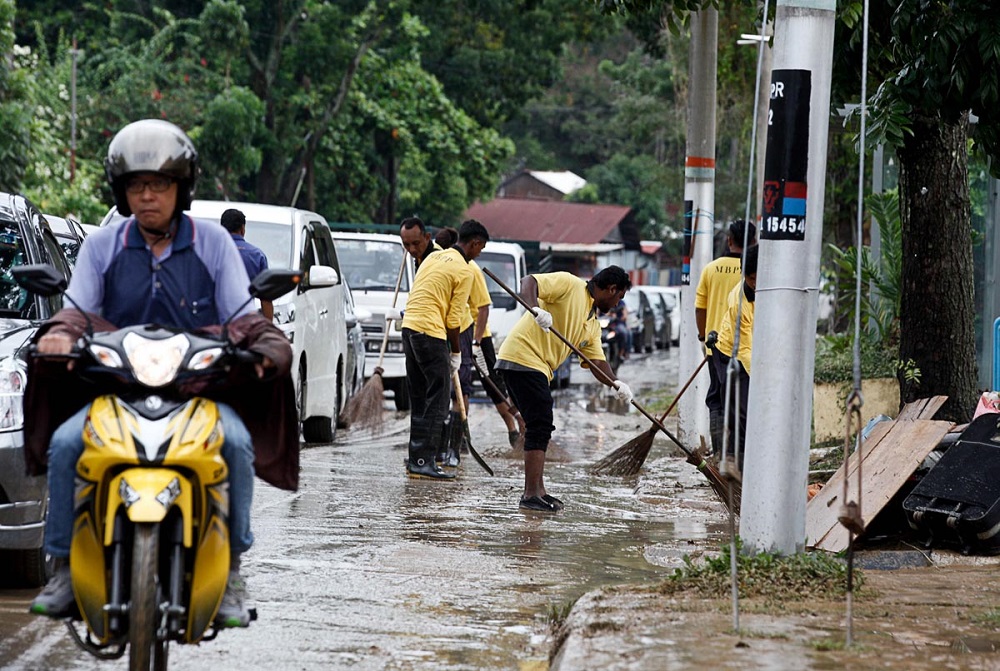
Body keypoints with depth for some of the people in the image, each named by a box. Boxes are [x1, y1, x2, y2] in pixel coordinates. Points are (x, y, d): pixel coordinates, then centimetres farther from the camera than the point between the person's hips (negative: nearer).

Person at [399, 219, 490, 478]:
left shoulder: (435, 256, 16)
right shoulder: (464, 271, -8)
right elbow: (453, 319, -8)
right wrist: (456, 352, 4)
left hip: (409, 326, 9)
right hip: (431, 332, -9)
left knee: (419, 397, 15)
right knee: (437, 399, -5)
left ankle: (416, 457, 18)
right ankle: (424, 461, -10)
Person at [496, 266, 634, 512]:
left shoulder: (593, 325, 20)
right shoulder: (570, 285, -5)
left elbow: (597, 361, 12)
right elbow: (529, 282, -15)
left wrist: (616, 384, -7)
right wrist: (536, 309, -34)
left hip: (538, 369, 10)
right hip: (522, 357, -10)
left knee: (541, 428, 15)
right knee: (540, 425, -12)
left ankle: (536, 490, 24)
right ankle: (532, 495, -12)